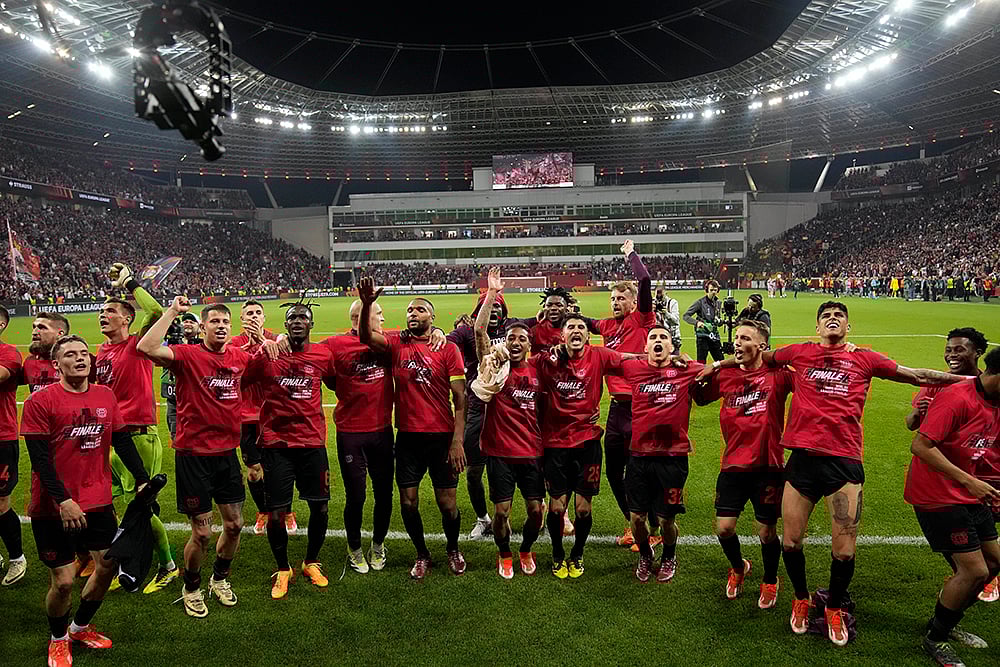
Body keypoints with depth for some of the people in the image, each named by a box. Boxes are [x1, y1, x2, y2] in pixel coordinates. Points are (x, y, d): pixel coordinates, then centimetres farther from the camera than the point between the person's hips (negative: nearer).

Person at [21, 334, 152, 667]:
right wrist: (63, 501, -21)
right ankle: (58, 639, 29)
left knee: (109, 564, 9)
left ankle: (80, 626, 34)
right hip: (54, 507, -5)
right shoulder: (40, 401, -11)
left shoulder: (106, 396, 4)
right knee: (63, 581, 0)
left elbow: (122, 441, 9)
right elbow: (39, 457, -14)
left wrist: (142, 480, 3)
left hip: (98, 501, 5)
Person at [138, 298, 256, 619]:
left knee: (234, 525, 12)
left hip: (227, 452, 5)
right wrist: (172, 311, -24)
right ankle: (192, 589, 30)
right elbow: (146, 347, -28)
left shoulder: (241, 358, 2)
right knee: (202, 532, 3)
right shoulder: (188, 356, -11)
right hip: (193, 454, -5)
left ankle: (220, 579, 39)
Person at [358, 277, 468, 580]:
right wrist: (367, 304, -31)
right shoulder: (396, 345, 5)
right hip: (408, 437, 2)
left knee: (447, 503, 5)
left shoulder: (448, 349, -2)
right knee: (408, 503, 6)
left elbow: (460, 399, -5)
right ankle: (422, 555, 31)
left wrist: (457, 441, -12)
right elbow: (366, 336, -14)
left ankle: (453, 549, 35)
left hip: (442, 436, -2)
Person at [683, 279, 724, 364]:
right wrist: (696, 322, -25)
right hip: (703, 336, -6)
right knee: (701, 362, -4)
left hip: (714, 335, 6)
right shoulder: (700, 302, -6)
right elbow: (686, 316, -9)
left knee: (721, 361, 9)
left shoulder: (718, 303, 12)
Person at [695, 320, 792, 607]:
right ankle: (738, 568, 34)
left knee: (766, 532, 6)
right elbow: (700, 397, 18)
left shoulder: (777, 375, -7)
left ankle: (770, 581, 36)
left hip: (767, 467, -3)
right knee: (724, 528, 0)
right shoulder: (725, 375, 4)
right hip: (733, 465, 3)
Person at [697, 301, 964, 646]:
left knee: (844, 552, 0)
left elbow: (918, 375, 17)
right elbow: (757, 356, 22)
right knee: (790, 543, 5)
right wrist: (717, 364, 23)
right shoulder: (800, 353, 8)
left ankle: (834, 608, 29)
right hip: (803, 457, 1)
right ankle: (801, 599, 34)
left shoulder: (864, 359, 9)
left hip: (844, 461, 0)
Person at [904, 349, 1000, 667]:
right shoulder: (957, 398, -22)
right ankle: (935, 639, 14)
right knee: (974, 570, -7)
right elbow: (920, 445, -27)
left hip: (969, 496, 9)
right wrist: (969, 482, -26)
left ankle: (946, 623, 33)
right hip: (937, 495, -9)